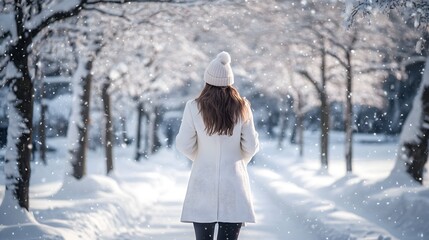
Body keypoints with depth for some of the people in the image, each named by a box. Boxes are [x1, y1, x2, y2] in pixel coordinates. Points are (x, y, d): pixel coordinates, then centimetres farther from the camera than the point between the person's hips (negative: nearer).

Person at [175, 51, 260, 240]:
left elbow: (183, 145, -2)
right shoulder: (241, 108, -3)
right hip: (234, 183, 1)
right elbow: (251, 146, 0)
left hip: (203, 184, 0)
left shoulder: (194, 108, -7)